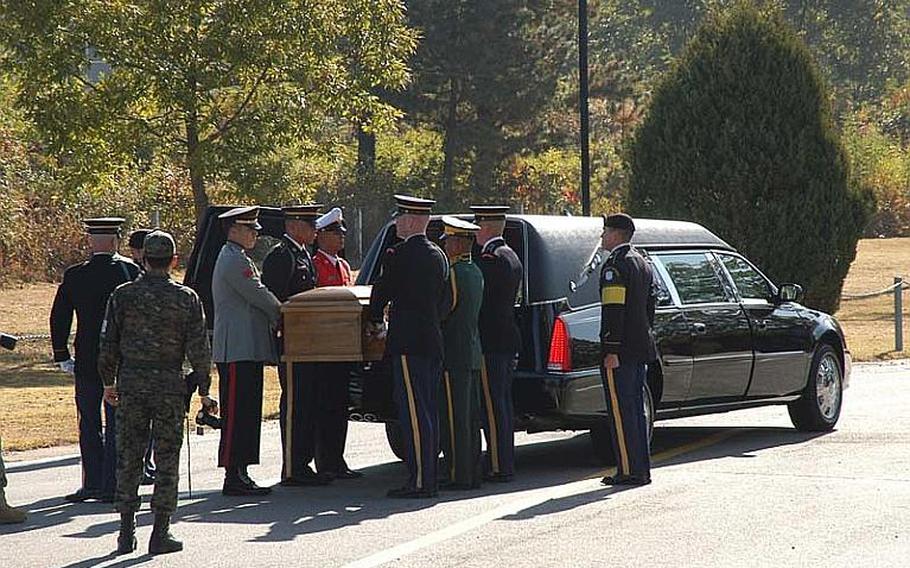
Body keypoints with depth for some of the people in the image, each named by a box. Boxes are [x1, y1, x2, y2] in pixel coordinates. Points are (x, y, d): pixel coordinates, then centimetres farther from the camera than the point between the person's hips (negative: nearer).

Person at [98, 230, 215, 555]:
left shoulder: (123, 295, 0)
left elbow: (108, 343, 3)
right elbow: (199, 349, -4)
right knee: (167, 458, 4)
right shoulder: (186, 299, -3)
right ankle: (161, 534, 3)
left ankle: (127, 533, 10)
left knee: (128, 457, 9)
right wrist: (204, 390, 4)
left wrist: (109, 382, 15)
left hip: (131, 383, 1)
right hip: (170, 385, -1)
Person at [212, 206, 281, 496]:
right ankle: (234, 477, -9)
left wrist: (277, 315, 11)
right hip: (237, 350, -11)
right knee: (236, 414, -9)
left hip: (247, 350, 11)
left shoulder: (237, 258, 21)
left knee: (247, 413, 11)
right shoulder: (234, 260, -13)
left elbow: (256, 297, 23)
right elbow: (260, 296, -14)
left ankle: (240, 474, 13)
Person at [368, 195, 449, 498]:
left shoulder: (399, 255, -11)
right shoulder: (438, 256, 14)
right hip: (433, 343, 9)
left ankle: (420, 481, -11)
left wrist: (374, 322, 14)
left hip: (409, 344, -9)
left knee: (414, 413, -9)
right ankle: (429, 476, 15)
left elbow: (382, 291, -2)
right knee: (428, 412, 12)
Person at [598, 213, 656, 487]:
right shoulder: (642, 264, 17)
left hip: (621, 351, -10)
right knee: (635, 410, 14)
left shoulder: (615, 264, -13)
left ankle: (629, 471, -7)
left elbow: (614, 311, -19)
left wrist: (611, 351, -21)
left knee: (621, 412, -6)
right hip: (641, 349, 10)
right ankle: (642, 469, 16)